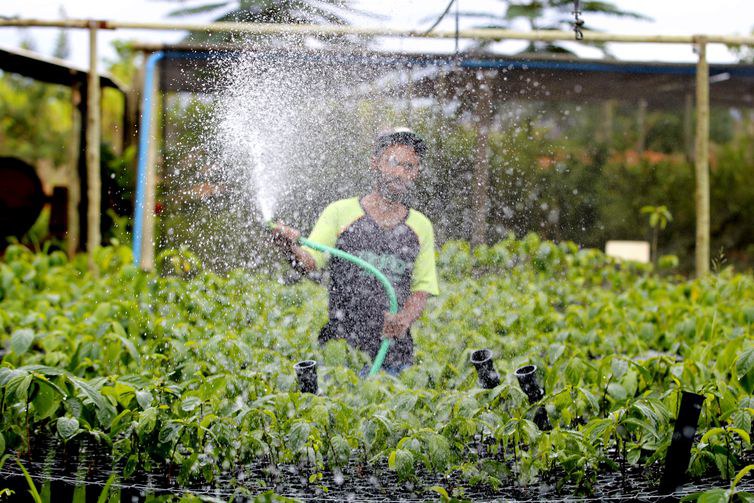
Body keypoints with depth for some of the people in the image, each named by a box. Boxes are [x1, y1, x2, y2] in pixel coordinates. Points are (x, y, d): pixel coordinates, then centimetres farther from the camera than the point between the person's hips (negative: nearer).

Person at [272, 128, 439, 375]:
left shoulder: (421, 227, 13)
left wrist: (404, 319, -10)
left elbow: (421, 289, 11)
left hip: (394, 347, 2)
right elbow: (310, 262, -5)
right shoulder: (340, 212, 5)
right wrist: (292, 248, -28)